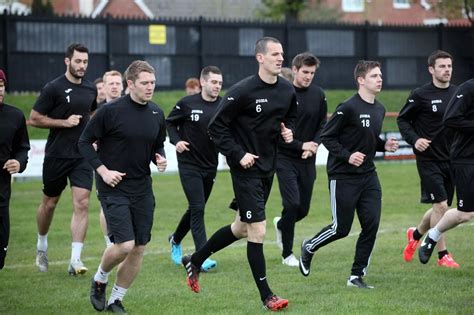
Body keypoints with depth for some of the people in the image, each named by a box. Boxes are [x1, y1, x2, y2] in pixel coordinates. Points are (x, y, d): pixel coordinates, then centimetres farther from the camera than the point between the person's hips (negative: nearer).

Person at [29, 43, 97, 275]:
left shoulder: (90, 89, 7)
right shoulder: (54, 88, -9)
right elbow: (34, 119, -8)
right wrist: (64, 122, -16)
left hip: (82, 156, 3)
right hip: (56, 157, -3)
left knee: (81, 204, -10)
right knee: (49, 203, 11)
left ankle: (75, 260, -11)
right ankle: (42, 244, 38)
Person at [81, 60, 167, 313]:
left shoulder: (156, 114, 4)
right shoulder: (111, 111, -13)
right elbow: (85, 142, -5)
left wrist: (160, 159, -3)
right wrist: (103, 170, -14)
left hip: (142, 190, 6)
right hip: (114, 188, -6)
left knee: (139, 249, 4)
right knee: (125, 245, -15)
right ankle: (99, 280, 16)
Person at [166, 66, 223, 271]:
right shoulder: (187, 104, -7)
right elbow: (170, 122, 6)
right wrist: (176, 141, -10)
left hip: (210, 166, 4)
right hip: (189, 164, -4)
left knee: (196, 208, 16)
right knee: (197, 209, -13)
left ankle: (176, 240, 42)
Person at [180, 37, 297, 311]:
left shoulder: (287, 90, 2)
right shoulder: (243, 91, -17)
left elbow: (291, 116, 23)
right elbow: (217, 127, -12)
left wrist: (289, 131, 1)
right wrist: (238, 155, -17)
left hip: (269, 168, 8)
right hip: (246, 168, -8)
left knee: (242, 227, 17)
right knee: (258, 231, -8)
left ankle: (195, 261, 36)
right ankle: (267, 296, 0)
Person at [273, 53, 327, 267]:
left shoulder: (318, 95, 5)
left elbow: (323, 125, 9)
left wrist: (315, 143, -10)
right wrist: (301, 145, -15)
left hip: (308, 161, 4)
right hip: (285, 158, -4)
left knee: (303, 209, 6)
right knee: (292, 203, -13)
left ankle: (281, 225, 41)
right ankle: (287, 254, 3)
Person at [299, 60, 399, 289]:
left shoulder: (379, 110, 9)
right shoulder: (348, 108, -15)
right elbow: (326, 137, -12)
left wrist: (384, 145, 3)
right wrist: (347, 156, -21)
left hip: (368, 176, 7)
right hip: (343, 177, -7)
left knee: (371, 224, -3)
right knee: (341, 228, 1)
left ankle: (357, 276, 7)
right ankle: (309, 248, 30)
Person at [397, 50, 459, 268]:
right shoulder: (420, 95, -8)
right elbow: (402, 120, 0)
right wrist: (414, 139, -15)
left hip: (451, 159, 6)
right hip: (429, 159, -6)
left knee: (441, 207, 13)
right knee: (440, 205, -11)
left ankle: (415, 234, 40)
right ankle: (442, 255, -2)